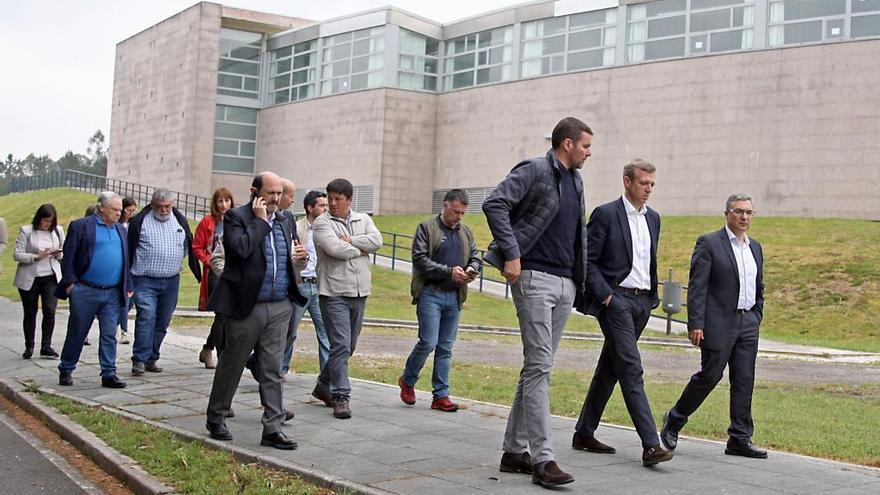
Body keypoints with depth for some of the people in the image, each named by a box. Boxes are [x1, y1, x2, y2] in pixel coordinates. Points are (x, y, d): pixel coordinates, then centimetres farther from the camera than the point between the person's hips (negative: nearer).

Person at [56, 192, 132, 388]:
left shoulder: (120, 230, 15)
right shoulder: (81, 226, -2)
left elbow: (125, 260, 18)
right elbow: (68, 257, -4)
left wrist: (128, 287, 13)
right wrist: (69, 283, -10)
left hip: (113, 293, 4)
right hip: (85, 292, -4)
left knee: (109, 335, 2)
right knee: (77, 334, 7)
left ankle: (109, 374, 6)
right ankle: (65, 371, 21)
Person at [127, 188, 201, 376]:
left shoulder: (180, 220, 10)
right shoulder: (139, 221, -2)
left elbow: (189, 248, 17)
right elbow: (129, 250, 0)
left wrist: (199, 275, 14)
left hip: (171, 281, 4)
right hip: (145, 281, -4)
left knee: (162, 322, 8)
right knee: (146, 317, -16)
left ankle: (151, 358, 19)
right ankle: (139, 360, -14)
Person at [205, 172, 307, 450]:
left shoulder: (285, 222, 13)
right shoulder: (236, 217, -6)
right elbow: (241, 249, -24)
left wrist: (295, 257, 2)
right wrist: (260, 220, -15)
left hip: (279, 307, 5)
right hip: (246, 307, -5)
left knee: (272, 370, 5)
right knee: (231, 365, 8)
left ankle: (273, 428, 8)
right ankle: (215, 419, 25)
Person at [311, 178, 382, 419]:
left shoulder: (363, 219, 11)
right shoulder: (322, 223, -4)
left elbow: (377, 240, -7)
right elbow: (335, 249, -19)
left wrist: (350, 240, -13)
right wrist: (361, 249, -5)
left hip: (359, 293, 6)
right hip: (334, 293, -6)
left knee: (348, 346, 15)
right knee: (341, 345, -11)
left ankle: (323, 386, 32)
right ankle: (341, 397, -4)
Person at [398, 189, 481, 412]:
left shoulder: (466, 232, 16)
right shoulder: (426, 228, -2)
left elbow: (475, 258, 19)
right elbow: (420, 259, -10)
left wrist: (472, 269, -5)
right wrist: (449, 271, -17)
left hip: (454, 296, 5)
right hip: (430, 293, -5)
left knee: (446, 348, 6)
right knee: (428, 342, -10)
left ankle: (441, 395, 11)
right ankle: (407, 381, 14)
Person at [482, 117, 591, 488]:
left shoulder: (576, 181, 18)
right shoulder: (535, 170, -6)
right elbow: (494, 204, -15)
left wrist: (581, 275, 17)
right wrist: (511, 253, -19)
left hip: (566, 283, 8)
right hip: (535, 277, -8)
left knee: (538, 368, 10)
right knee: (539, 367, -11)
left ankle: (515, 451, 17)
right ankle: (543, 459, -11)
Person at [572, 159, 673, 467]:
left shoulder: (653, 218, 15)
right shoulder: (606, 214, -7)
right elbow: (588, 260, -9)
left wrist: (653, 296, 17)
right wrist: (605, 295, -15)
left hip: (642, 302, 7)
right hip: (616, 300, -7)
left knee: (610, 369, 12)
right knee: (631, 369, -13)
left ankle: (584, 433, 21)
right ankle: (650, 445, -16)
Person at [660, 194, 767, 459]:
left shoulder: (755, 247, 16)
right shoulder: (709, 244, -5)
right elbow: (697, 286, -11)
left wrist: (757, 318, 15)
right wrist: (695, 324, -17)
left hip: (747, 323, 6)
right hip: (719, 322, -6)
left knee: (744, 380, 4)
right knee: (710, 375, -3)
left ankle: (740, 439, 9)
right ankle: (674, 420, 16)